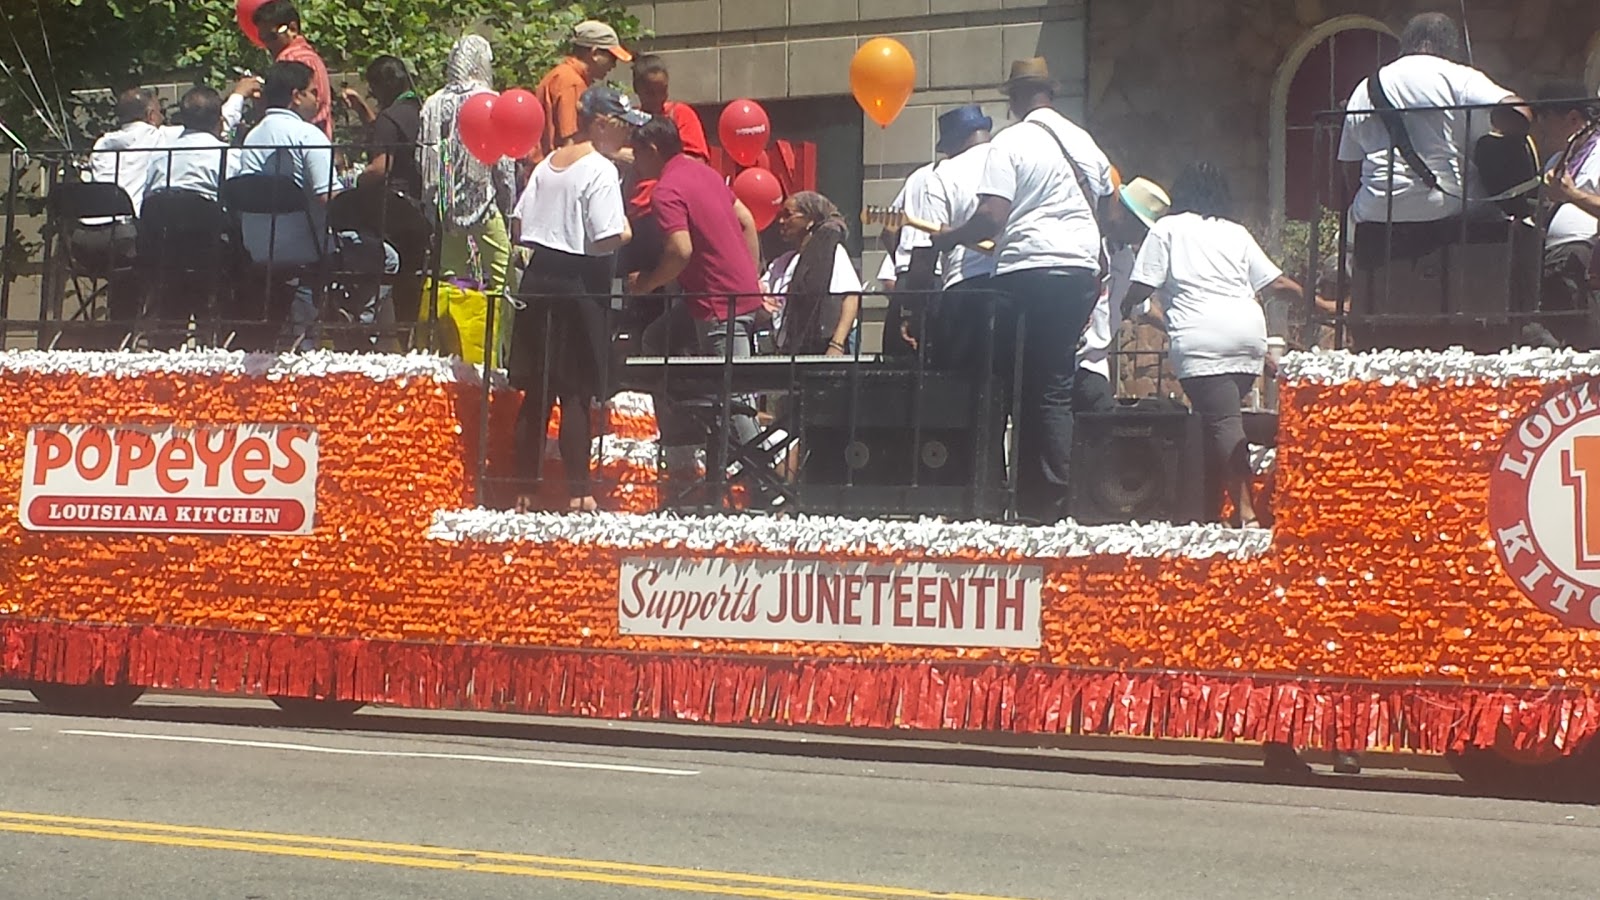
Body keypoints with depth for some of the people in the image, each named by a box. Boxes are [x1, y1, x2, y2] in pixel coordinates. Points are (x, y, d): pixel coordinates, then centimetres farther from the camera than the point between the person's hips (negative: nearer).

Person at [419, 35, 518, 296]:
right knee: (499, 281, -1)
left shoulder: (434, 104, 3)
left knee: (450, 286, 9)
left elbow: (422, 160, 4)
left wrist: (434, 204, 13)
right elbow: (504, 164, -7)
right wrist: (508, 206, 3)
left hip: (446, 208, 5)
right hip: (485, 206, -5)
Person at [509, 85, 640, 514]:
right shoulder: (602, 170, -11)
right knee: (577, 393, -3)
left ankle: (527, 490, 14)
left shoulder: (547, 164, 13)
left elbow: (520, 227, 12)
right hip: (580, 285, -7)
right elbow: (606, 239, -18)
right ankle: (578, 491, -2)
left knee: (537, 390, 10)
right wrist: (627, 232, 1)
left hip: (539, 278, 7)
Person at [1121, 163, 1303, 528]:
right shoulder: (1237, 233, 22)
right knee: (1224, 418, 13)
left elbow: (1144, 286, 5)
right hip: (1249, 334, 5)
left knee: (1223, 422, -14)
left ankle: (1245, 510, -28)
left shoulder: (1167, 228, 10)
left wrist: (1124, 308, 26)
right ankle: (1212, 502, 11)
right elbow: (1275, 281, 20)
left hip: (1202, 338, -5)